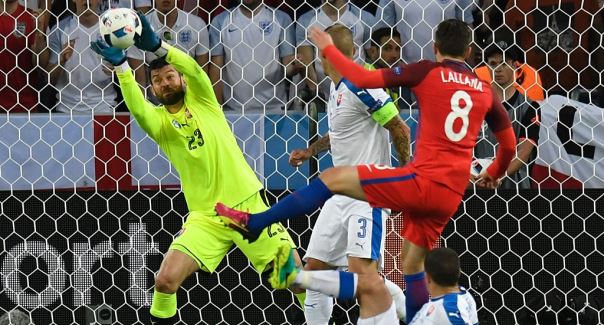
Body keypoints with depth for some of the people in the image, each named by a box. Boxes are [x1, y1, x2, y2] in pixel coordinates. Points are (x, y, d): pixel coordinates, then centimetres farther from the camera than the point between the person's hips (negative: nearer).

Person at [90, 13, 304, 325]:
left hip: (248, 204, 0)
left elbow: (194, 69, -19)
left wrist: (156, 46, -35)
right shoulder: (158, 119, 1)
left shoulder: (201, 99, 3)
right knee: (165, 280, -14)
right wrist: (121, 65, -38)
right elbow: (137, 108, -22)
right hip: (207, 216, 0)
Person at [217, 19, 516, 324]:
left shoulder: (428, 72, -2)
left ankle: (253, 223, 3)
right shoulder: (485, 91, 14)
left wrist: (328, 49, 8)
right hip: (451, 196, 6)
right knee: (412, 263, 19)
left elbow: (363, 79, -7)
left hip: (423, 180, -6)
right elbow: (509, 144, 24)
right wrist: (494, 174, 45)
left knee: (332, 178, 2)